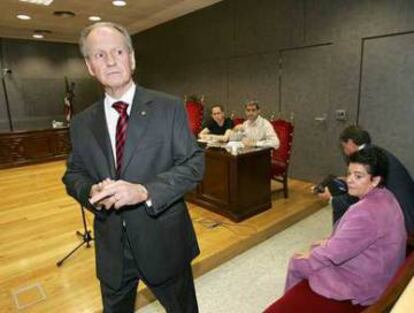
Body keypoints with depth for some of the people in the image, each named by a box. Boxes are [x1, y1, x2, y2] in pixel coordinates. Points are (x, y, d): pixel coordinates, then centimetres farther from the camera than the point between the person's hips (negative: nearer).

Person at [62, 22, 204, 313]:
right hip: (110, 247, 3)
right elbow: (73, 174, 8)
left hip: (163, 240, -2)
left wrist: (145, 191, -26)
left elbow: (194, 163, -12)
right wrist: (91, 192, -16)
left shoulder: (169, 107, -9)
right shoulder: (82, 123, 2)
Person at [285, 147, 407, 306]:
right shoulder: (384, 196, -4)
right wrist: (333, 240, 4)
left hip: (363, 283, -9)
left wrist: (310, 255, -9)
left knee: (297, 263, 3)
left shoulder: (366, 212, -35)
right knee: (317, 250, 22)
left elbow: (336, 252, -26)